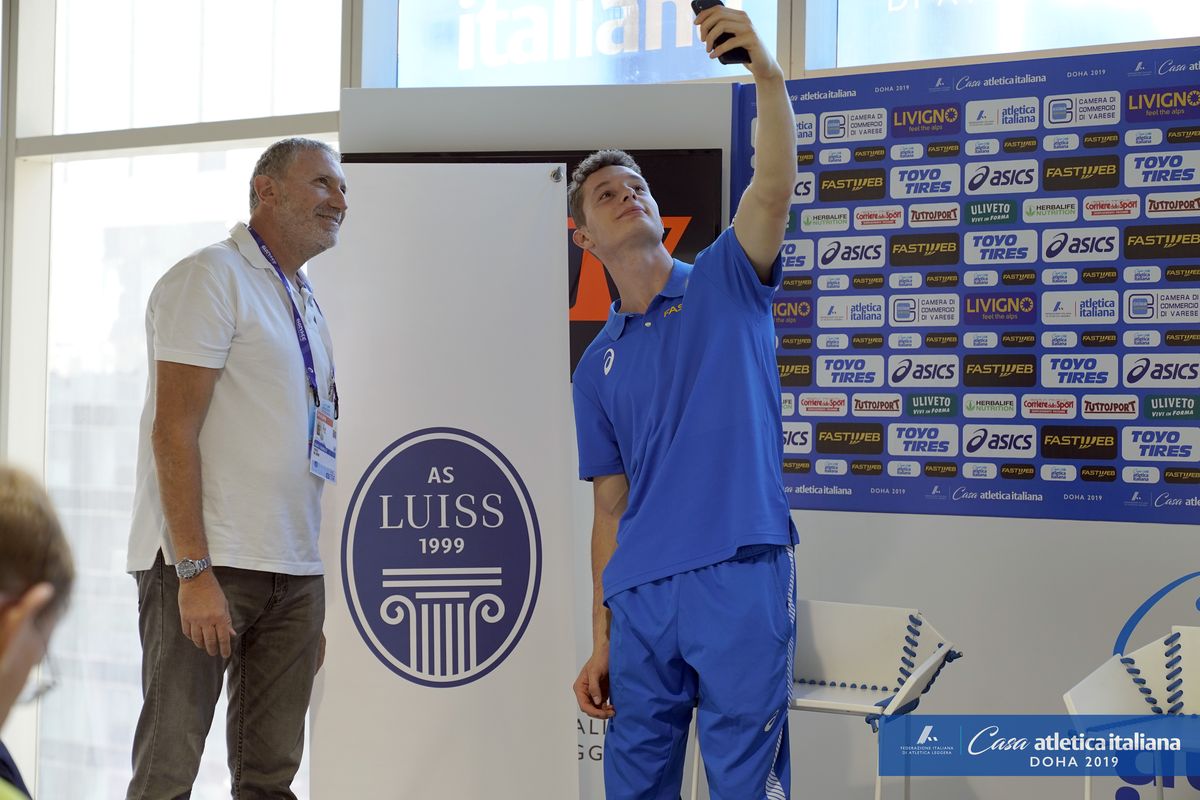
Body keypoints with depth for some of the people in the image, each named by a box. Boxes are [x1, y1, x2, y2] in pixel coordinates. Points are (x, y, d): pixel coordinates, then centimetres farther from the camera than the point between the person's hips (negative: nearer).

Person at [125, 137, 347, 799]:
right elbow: (174, 431, -12)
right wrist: (195, 571, -20)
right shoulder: (211, 278, -3)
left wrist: (319, 598, 15)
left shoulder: (307, 307, 20)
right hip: (208, 566, -8)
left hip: (295, 572, 8)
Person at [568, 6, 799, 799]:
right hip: (639, 599, 4)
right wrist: (600, 638, 11)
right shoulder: (599, 363, 16)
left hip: (739, 581, -4)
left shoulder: (728, 287, 7)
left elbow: (773, 189, -13)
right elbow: (611, 510, 15)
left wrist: (768, 74, -27)